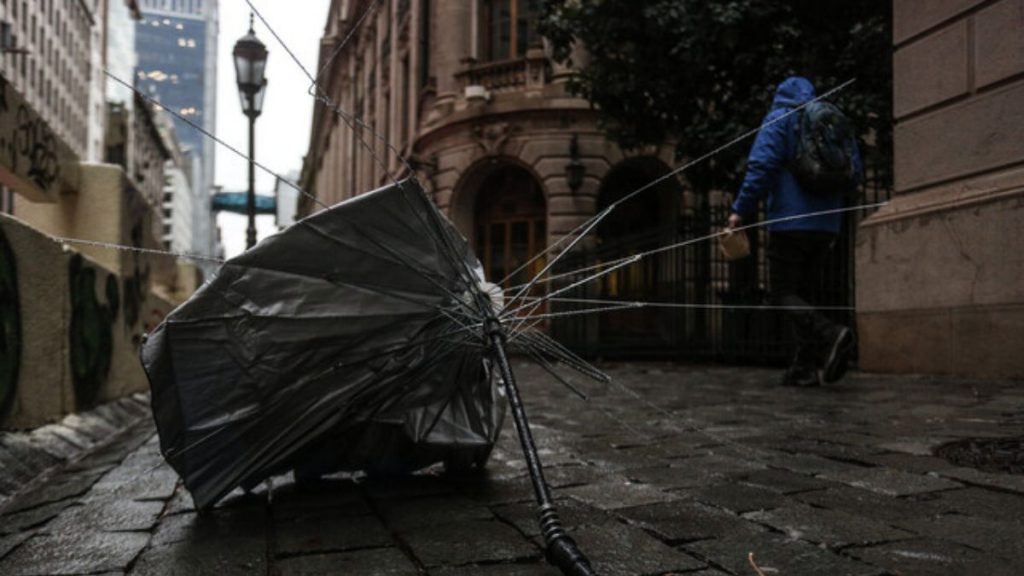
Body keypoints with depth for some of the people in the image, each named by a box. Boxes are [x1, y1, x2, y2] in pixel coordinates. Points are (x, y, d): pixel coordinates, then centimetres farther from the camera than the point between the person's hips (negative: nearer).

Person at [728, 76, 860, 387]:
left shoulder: (778, 119, -1)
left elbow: (761, 165, -13)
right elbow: (854, 169, 14)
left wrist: (741, 209, -10)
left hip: (789, 222, -6)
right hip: (826, 224, 6)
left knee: (783, 292, -4)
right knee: (806, 294, 10)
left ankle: (830, 334, -26)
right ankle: (806, 368, 7)